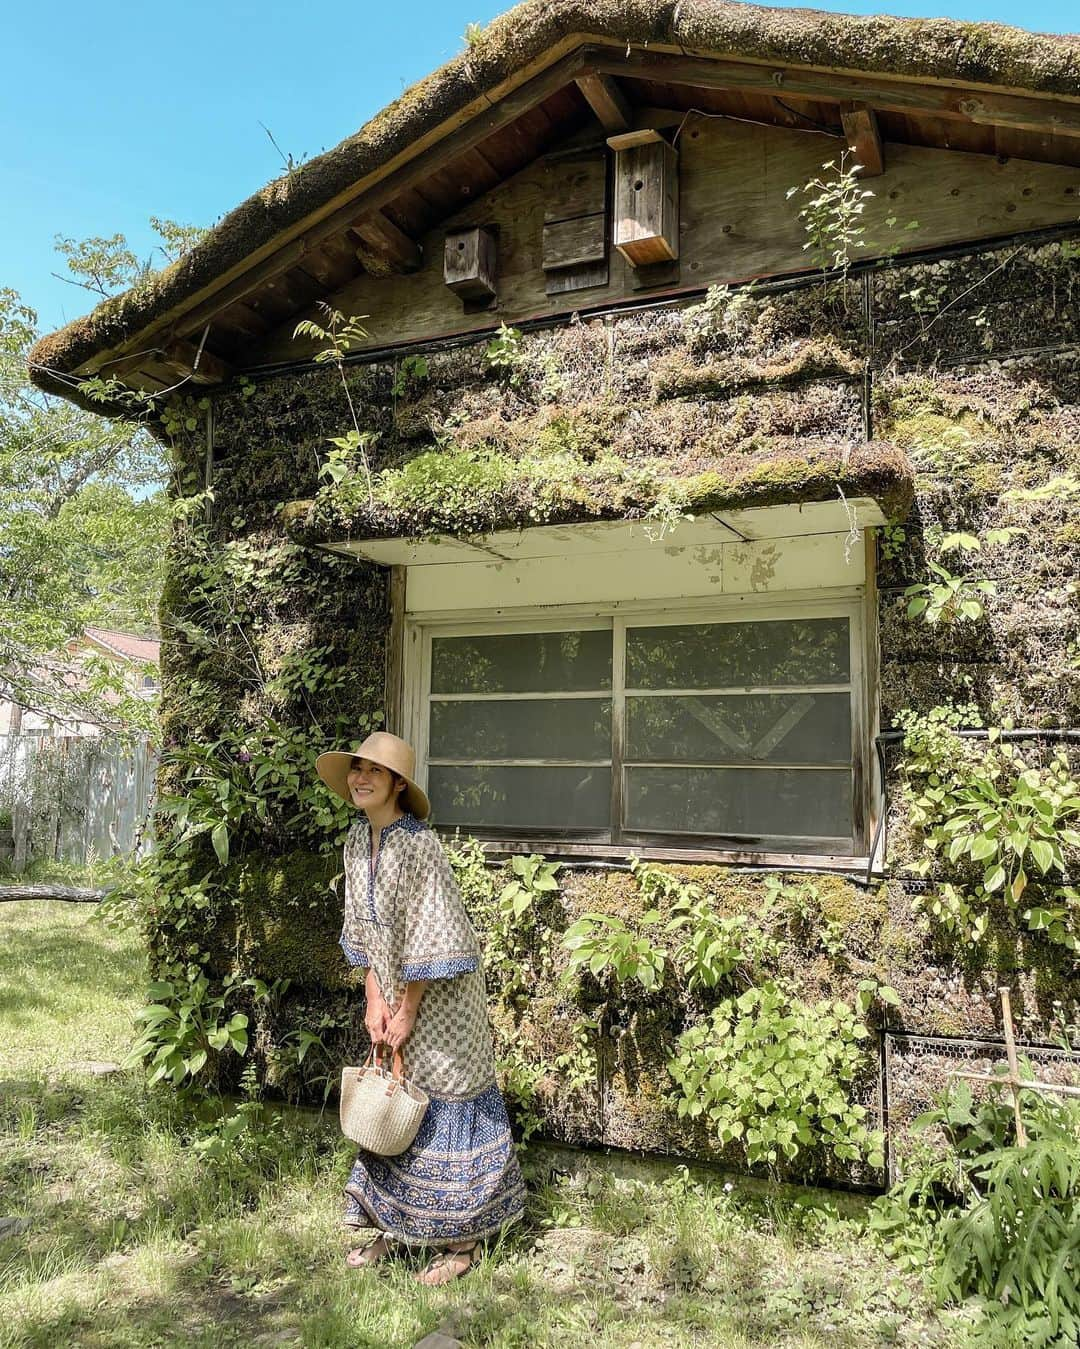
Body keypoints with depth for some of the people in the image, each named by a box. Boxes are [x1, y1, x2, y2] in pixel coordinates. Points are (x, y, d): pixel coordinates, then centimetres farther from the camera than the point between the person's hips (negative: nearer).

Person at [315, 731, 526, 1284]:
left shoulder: (417, 844, -24)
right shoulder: (357, 840, 1)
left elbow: (430, 937, -22)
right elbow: (363, 929, 6)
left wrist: (408, 1010, -16)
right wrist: (375, 999, 0)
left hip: (439, 998, -7)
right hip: (395, 995, 7)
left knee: (446, 1111, 5)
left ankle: (460, 1241, 21)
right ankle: (394, 1225, 34)